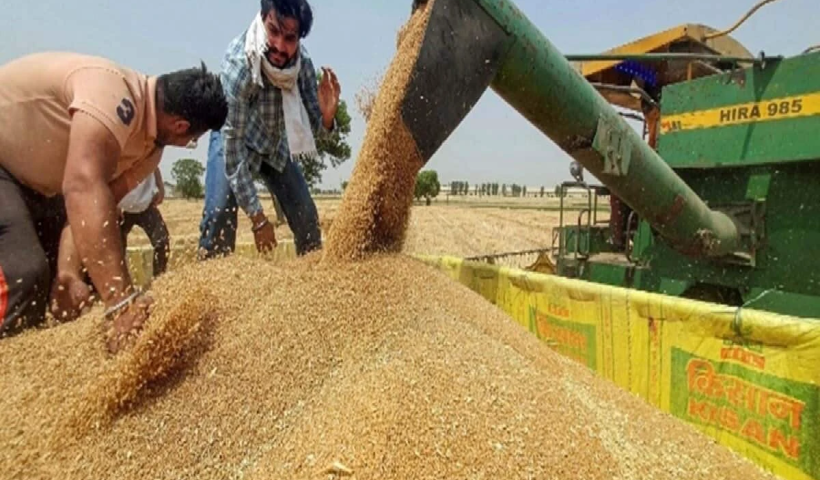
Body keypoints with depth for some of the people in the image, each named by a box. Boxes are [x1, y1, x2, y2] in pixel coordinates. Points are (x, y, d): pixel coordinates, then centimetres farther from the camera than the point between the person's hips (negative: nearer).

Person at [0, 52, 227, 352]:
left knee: (98, 271, 6)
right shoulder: (113, 91, -33)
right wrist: (124, 301, -51)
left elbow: (90, 206, -8)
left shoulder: (149, 148, -5)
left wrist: (68, 271, -24)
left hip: (28, 182, 9)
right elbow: (83, 187, -46)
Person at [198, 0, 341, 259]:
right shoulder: (238, 65, -35)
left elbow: (314, 127, -14)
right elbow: (233, 145, -33)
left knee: (306, 216, 1)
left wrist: (327, 114, -40)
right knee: (219, 212, -24)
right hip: (233, 139, -4)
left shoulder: (303, 63, -23)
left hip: (277, 143, 4)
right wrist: (257, 216, -33)